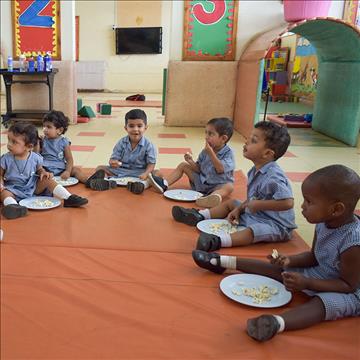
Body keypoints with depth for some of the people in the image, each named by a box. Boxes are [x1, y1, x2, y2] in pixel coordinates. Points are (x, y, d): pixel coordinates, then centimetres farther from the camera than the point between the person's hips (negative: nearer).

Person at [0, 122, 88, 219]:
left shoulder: (35, 158, -7)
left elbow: (39, 169, 11)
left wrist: (43, 172, -12)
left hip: (33, 187, 2)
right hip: (14, 189, -1)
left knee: (47, 180, -16)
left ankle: (68, 198, -20)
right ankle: (12, 206, -63)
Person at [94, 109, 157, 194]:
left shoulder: (148, 145, -8)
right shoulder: (121, 143, -1)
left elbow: (151, 163, -10)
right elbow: (114, 158, -1)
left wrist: (146, 173, -31)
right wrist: (113, 162, -28)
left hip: (139, 173, -2)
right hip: (121, 171, 3)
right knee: (100, 168, -11)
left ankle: (144, 183, -51)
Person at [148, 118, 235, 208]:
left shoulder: (228, 153, -15)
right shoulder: (205, 151, 0)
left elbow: (220, 170, -29)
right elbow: (199, 169, 3)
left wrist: (211, 153, -31)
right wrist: (191, 162, -17)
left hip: (218, 185, -6)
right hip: (201, 181, 6)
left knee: (229, 186, -39)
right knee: (183, 165, 4)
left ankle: (213, 196, -72)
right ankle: (164, 184, -8)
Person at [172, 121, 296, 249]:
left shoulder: (273, 177, -27)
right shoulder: (255, 171, 2)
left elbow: (288, 203, -36)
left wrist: (258, 204, -28)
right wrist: (239, 209, -1)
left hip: (276, 225, -9)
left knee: (253, 231, -38)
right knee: (230, 203, 16)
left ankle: (218, 241, -56)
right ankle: (199, 216, 11)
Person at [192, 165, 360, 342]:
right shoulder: (324, 223, -9)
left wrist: (306, 283, -32)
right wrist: (290, 260, -13)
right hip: (320, 273, 8)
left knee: (323, 302, -37)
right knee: (279, 268, 2)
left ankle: (277, 323, -63)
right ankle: (222, 262, 8)